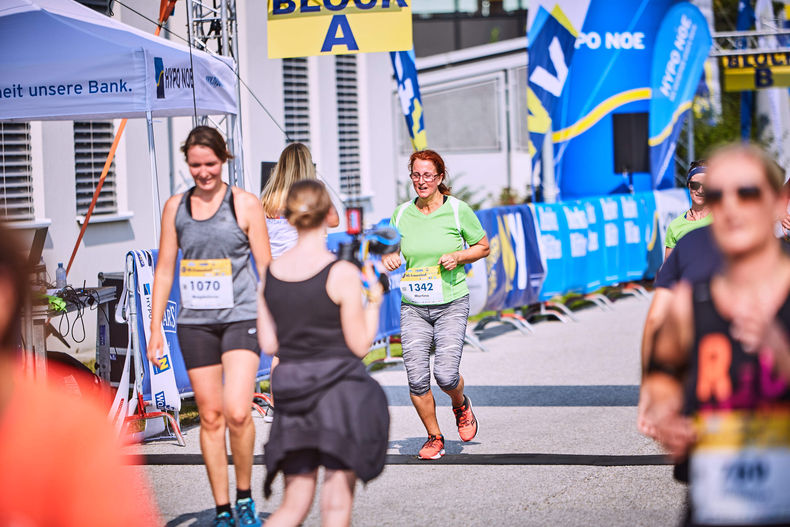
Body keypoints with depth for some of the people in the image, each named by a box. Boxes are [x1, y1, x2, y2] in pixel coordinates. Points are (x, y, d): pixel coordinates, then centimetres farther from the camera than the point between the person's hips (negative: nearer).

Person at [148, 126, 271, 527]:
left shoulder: (245, 204, 0)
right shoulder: (175, 207, 8)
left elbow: (266, 267, 3)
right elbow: (164, 268, 13)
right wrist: (155, 326, 9)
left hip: (241, 317, -3)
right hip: (195, 322, 3)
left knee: (237, 412, -17)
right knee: (210, 416, 5)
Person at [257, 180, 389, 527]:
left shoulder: (270, 274, 2)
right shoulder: (342, 274, -12)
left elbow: (268, 344, 7)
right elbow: (360, 345, -7)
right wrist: (374, 301, 7)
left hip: (292, 391, 4)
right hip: (340, 392, -4)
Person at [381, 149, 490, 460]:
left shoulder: (458, 210, -3)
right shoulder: (401, 214, 4)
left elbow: (483, 247, 7)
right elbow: (392, 250, 18)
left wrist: (458, 256, -11)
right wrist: (389, 258, -5)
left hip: (451, 304, -3)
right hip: (413, 306, 3)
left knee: (445, 374, -14)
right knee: (416, 376, -7)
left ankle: (461, 405, 23)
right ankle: (434, 437, 14)